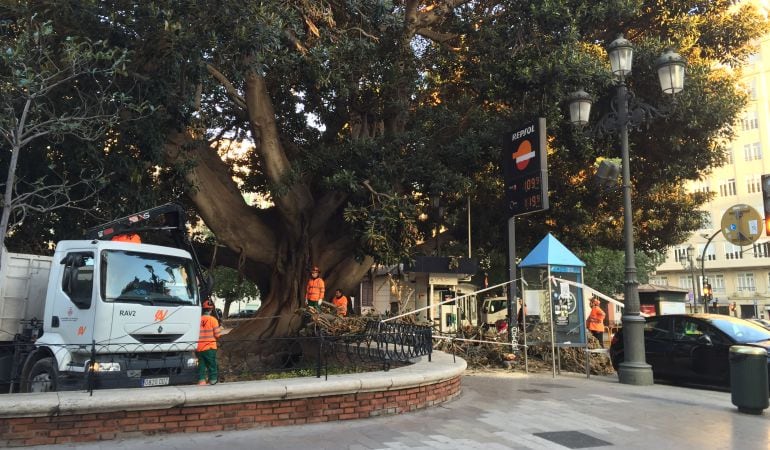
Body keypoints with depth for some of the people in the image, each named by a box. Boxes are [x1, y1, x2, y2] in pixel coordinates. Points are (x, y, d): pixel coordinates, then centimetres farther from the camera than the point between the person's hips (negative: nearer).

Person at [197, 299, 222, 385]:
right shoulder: (213, 319, -10)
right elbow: (218, 335, -9)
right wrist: (220, 329, 10)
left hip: (199, 348, 4)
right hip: (210, 348, -3)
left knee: (201, 365, 12)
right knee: (212, 366, 6)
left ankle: (201, 381, 11)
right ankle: (213, 381, 9)